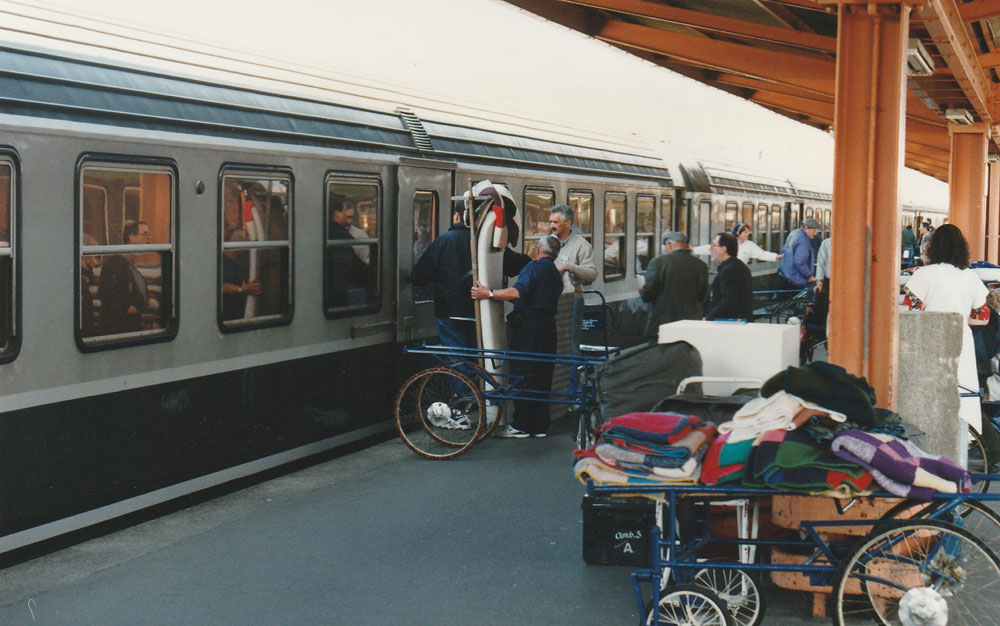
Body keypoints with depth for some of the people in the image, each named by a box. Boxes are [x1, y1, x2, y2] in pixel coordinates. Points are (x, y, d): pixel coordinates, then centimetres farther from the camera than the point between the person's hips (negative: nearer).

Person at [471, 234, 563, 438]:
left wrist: (489, 293, -17)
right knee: (543, 374, 10)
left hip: (528, 325, -8)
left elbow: (518, 292, -23)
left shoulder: (534, 267, -8)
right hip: (548, 325, 8)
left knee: (522, 375, -5)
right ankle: (540, 425, 12)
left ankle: (521, 425, -5)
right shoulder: (556, 274, 19)